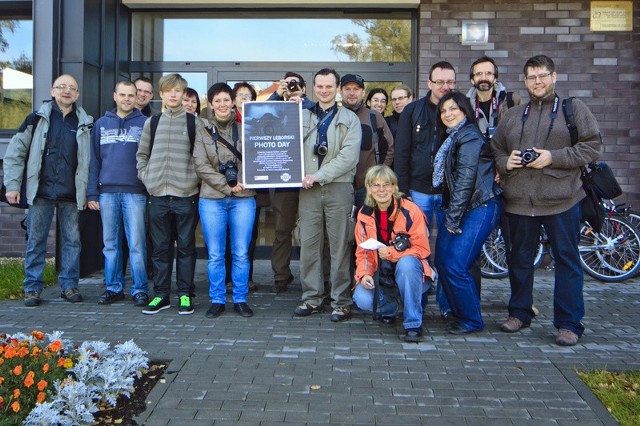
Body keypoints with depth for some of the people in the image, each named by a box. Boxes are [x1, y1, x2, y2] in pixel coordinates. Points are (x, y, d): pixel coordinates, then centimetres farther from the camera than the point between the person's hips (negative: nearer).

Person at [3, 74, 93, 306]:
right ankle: (32, 287, 13)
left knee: (72, 240, 5)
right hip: (41, 191, -1)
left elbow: (91, 160, 8)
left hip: (71, 194, 1)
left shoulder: (85, 124, 8)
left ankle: (69, 284, 16)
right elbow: (15, 152, 4)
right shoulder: (37, 119, 4)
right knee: (36, 240, 4)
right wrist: (12, 185, -3)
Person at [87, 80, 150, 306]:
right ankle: (113, 287, 18)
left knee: (136, 244, -2)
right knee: (110, 243, 8)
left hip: (135, 192, -3)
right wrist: (92, 193, 5)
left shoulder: (144, 123, 4)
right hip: (107, 192, 3)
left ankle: (140, 289, 6)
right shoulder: (101, 124, 12)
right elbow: (94, 160, 11)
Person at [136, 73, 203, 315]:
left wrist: (195, 178, -7)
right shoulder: (152, 123, 11)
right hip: (158, 195, 3)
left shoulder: (194, 122, 3)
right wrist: (146, 176, 5)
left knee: (186, 247, 4)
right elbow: (141, 154, 18)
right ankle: (161, 295, 17)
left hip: (186, 195, -2)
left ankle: (185, 295, 13)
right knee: (160, 247, 8)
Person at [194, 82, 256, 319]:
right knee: (215, 255, 4)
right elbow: (201, 166, -2)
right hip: (212, 199, 0)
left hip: (243, 199, 0)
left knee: (241, 253, 4)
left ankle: (241, 299, 15)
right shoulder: (203, 132, 6)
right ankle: (217, 300, 15)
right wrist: (227, 186, -9)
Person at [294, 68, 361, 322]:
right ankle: (311, 298, 15)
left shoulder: (349, 119, 6)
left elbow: (349, 156, -7)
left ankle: (341, 301, 7)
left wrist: (319, 176, -13)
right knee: (308, 244, 5)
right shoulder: (303, 116, 15)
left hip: (338, 187, -3)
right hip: (309, 189, 3)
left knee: (340, 246, -1)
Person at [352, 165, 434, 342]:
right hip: (380, 273, 3)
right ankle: (389, 309, 13)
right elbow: (362, 250, 4)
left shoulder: (410, 211, -14)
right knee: (362, 299, -25)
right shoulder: (364, 214, 0)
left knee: (406, 263, -38)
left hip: (409, 272, -3)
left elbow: (422, 249, -14)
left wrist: (391, 252, -27)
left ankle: (413, 324, -25)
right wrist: (364, 274, -15)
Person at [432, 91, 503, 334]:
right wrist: (450, 216, 11)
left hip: (479, 207, -10)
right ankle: (459, 314, 21)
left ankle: (471, 321, 5)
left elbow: (465, 180, -16)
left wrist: (453, 219, -15)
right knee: (442, 262, 6)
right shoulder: (453, 138, 20)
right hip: (457, 207, 10)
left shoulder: (469, 137, -11)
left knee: (455, 266, -12)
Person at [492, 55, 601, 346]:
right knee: (520, 259, 12)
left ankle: (569, 323, 10)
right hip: (519, 201, 4)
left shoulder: (573, 108, 4)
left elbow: (592, 146, -4)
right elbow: (495, 149, 18)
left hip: (561, 200, -3)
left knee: (567, 260, 1)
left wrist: (553, 157, -15)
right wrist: (505, 162, -4)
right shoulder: (512, 115, 16)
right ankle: (520, 312, 27)